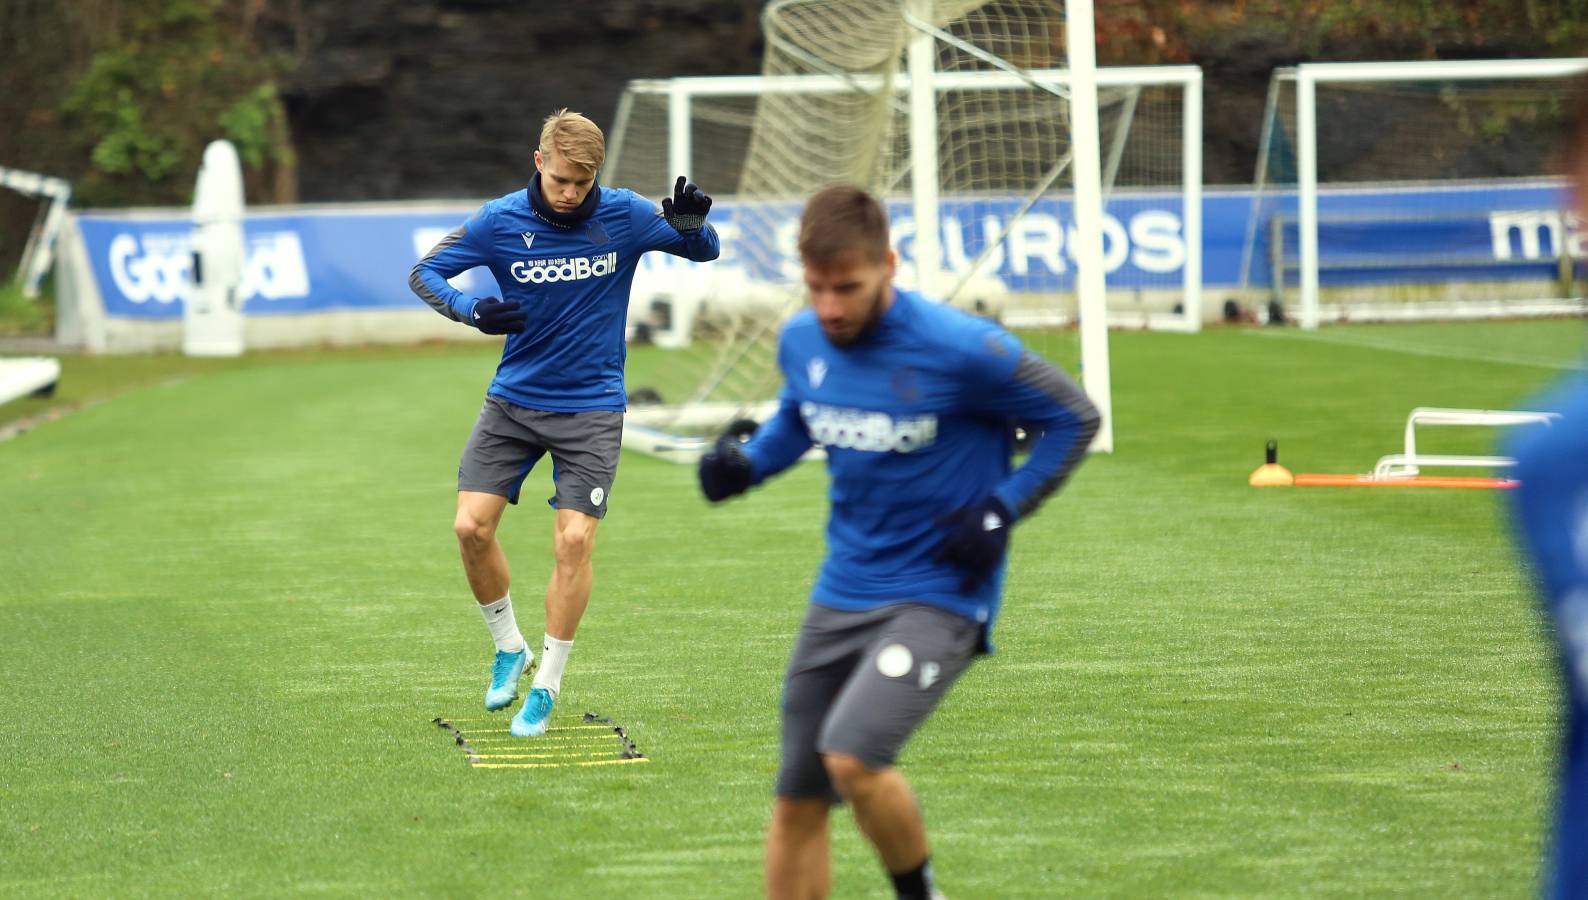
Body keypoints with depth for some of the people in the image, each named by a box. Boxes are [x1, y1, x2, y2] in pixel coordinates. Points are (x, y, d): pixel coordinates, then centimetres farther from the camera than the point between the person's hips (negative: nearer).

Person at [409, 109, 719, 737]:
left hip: (591, 407, -1)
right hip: (514, 399, 1)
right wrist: (470, 310, -21)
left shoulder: (624, 215, -9)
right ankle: (509, 648, 17)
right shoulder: (501, 221, -9)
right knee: (472, 526, -8)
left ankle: (547, 687, 3)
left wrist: (692, 226, -23)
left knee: (574, 539, -11)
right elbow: (424, 272, -1)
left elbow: (704, 252, 2)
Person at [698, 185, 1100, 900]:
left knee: (852, 754, -27)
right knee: (796, 806, 8)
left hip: (938, 596, -6)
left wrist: (1002, 511, -15)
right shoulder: (802, 342, -1)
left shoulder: (959, 350, -19)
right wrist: (747, 464, 2)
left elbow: (1074, 419, -6)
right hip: (841, 594, 6)